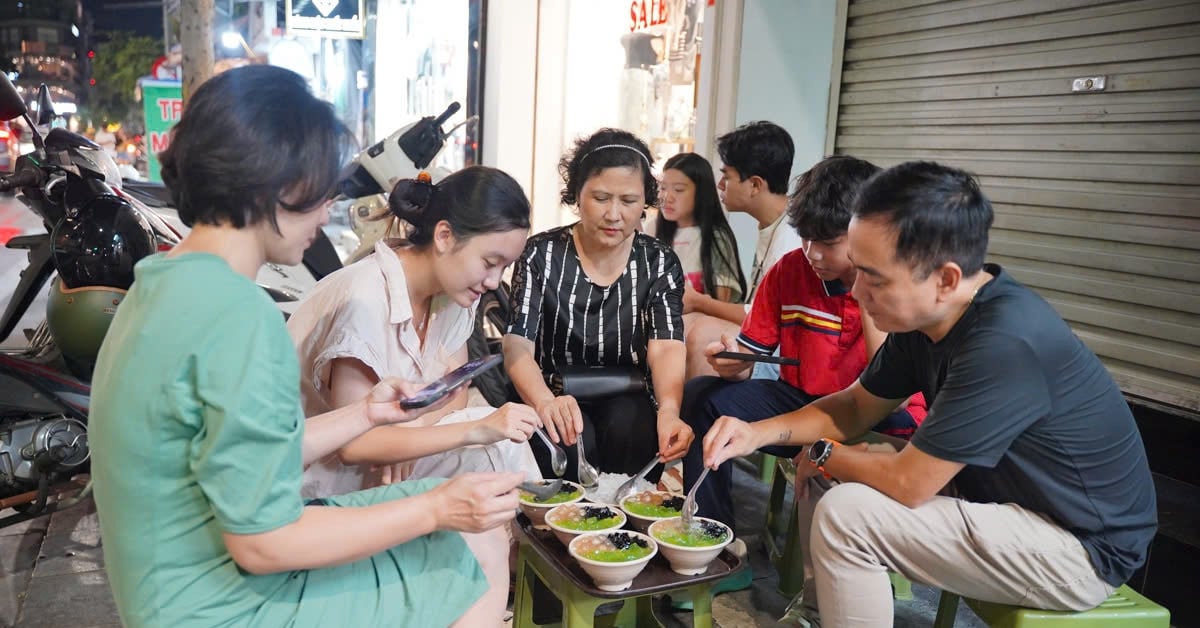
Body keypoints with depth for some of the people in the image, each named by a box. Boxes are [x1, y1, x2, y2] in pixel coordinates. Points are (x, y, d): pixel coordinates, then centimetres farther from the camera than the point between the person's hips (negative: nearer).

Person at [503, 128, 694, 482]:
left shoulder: (660, 263, 0)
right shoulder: (542, 254, -5)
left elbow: (666, 348, -14)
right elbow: (517, 345, -15)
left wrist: (669, 409, -37)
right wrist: (545, 401, -38)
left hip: (629, 401, 1)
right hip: (558, 397, -1)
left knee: (630, 428, -31)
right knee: (571, 439, -32)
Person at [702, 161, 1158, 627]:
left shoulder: (1004, 343, -32)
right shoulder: (924, 317, -6)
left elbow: (907, 483, -27)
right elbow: (855, 407, 7)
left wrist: (824, 454, -8)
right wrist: (759, 432, -8)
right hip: (1005, 493, 9)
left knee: (844, 515, -22)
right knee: (825, 474, 7)